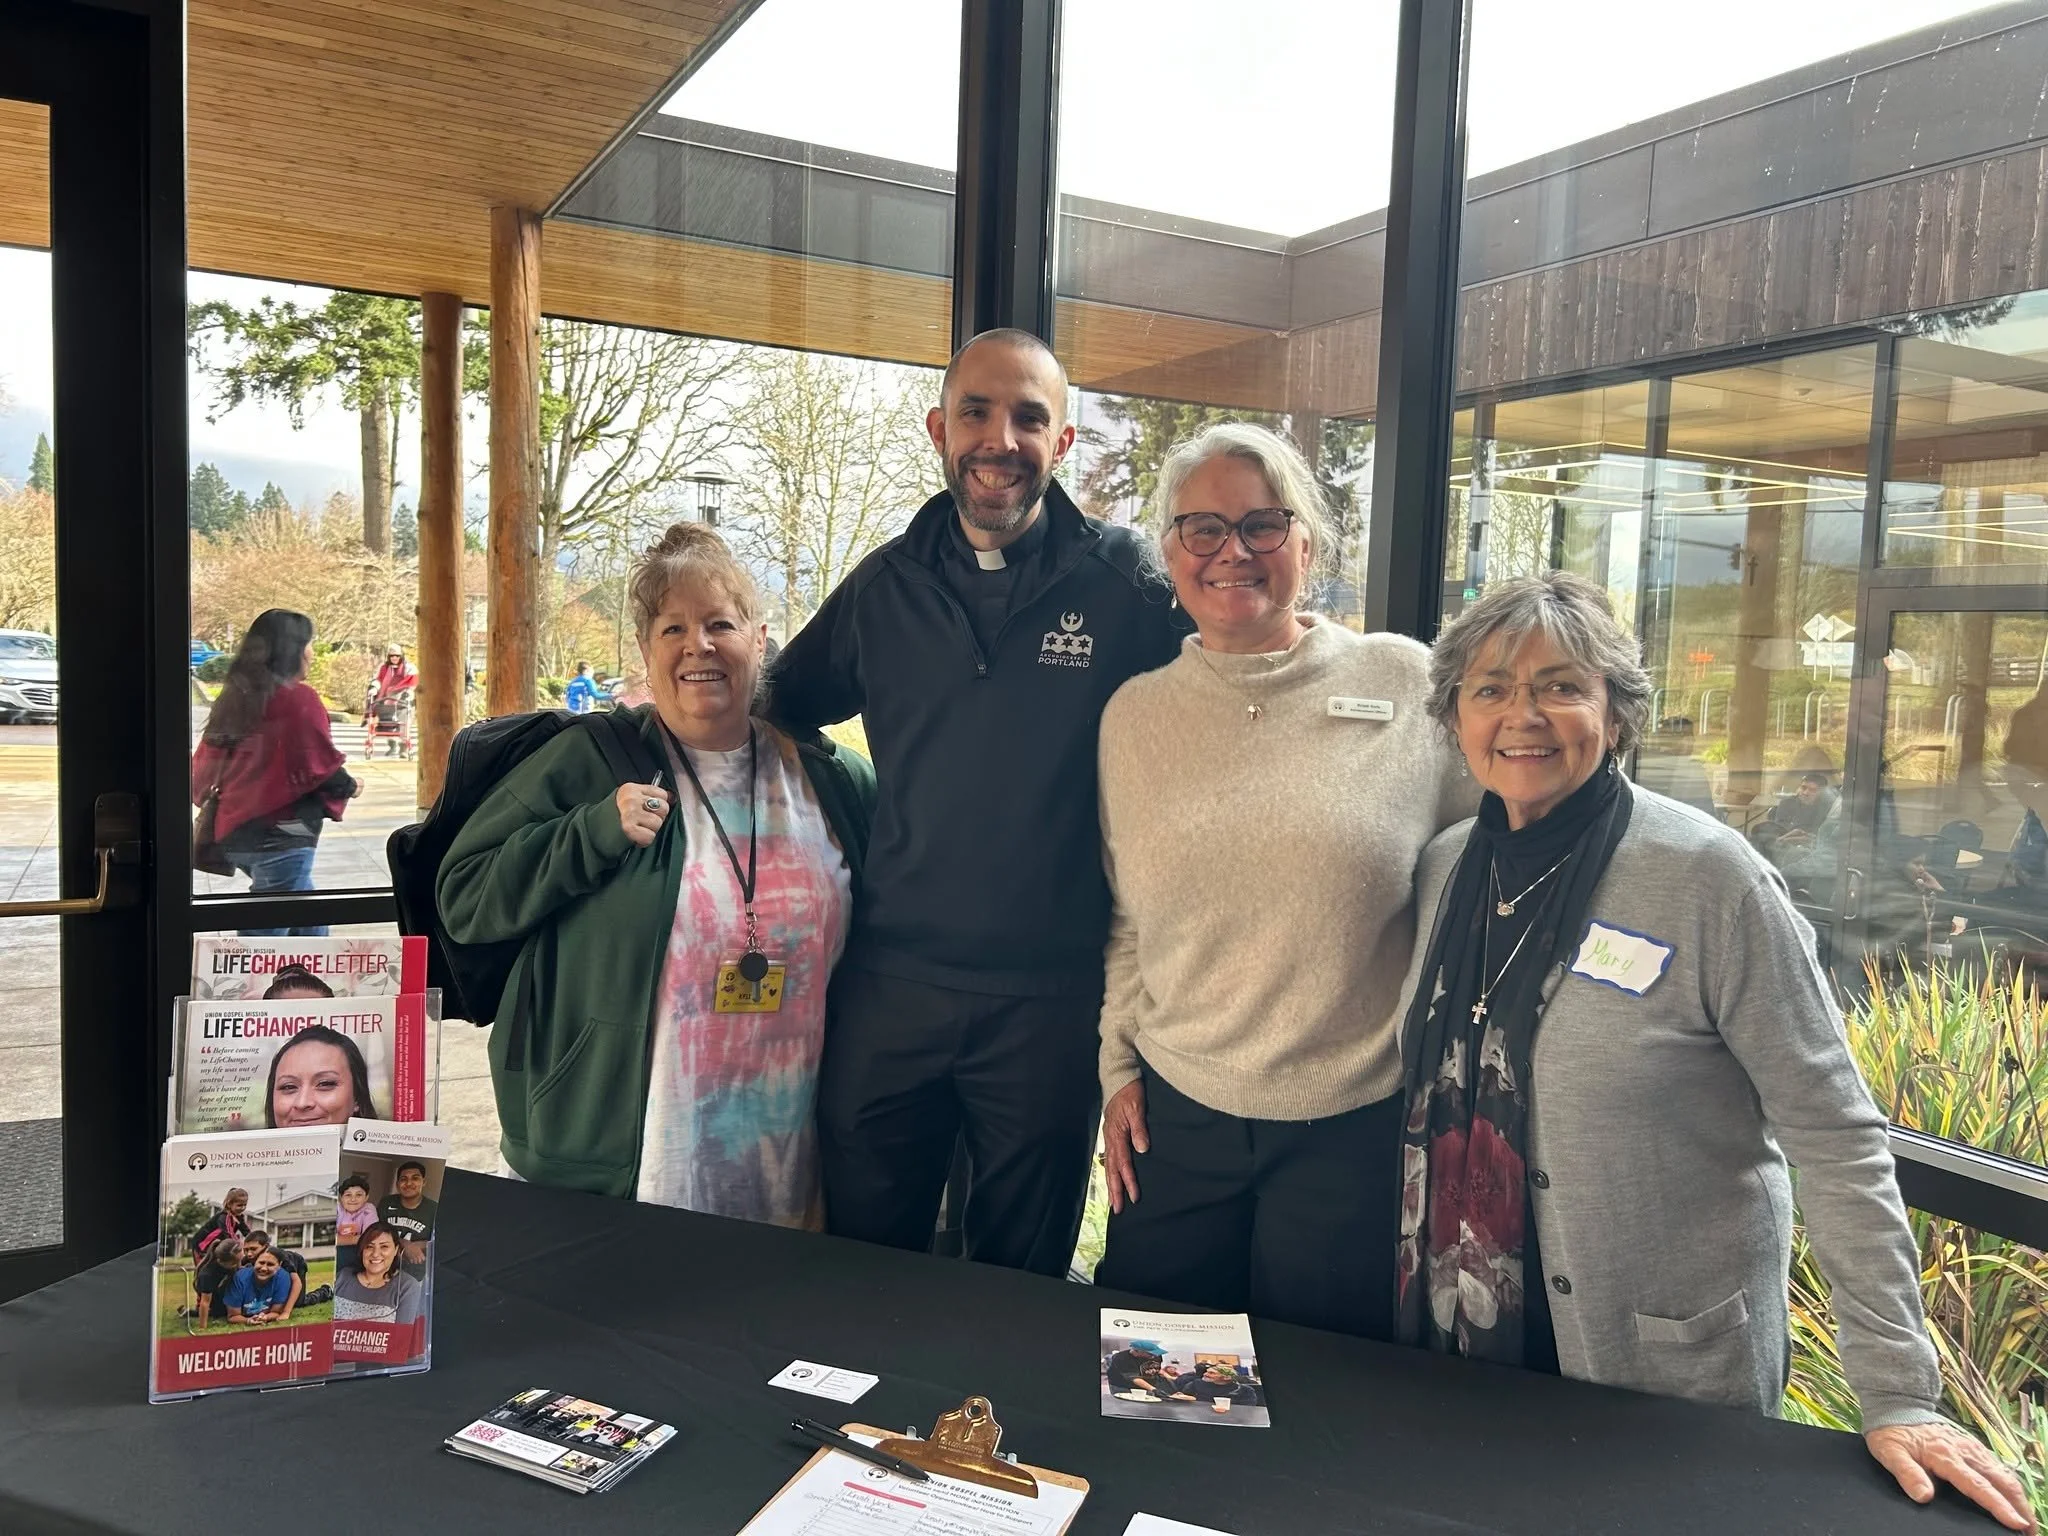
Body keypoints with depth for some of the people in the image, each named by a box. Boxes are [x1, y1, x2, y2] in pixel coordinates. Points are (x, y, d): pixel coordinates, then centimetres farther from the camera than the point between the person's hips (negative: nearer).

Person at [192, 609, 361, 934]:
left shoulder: (233, 697, 10)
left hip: (233, 833, 8)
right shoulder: (298, 698, -12)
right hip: (281, 836, -8)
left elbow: (205, 764, 14)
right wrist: (350, 787, 7)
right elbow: (321, 767, -12)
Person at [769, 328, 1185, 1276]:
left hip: (1049, 995, -2)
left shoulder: (1123, 584, -6)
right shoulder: (886, 583, 4)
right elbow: (781, 708, 16)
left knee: (1023, 1282, 18)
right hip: (889, 981, 3)